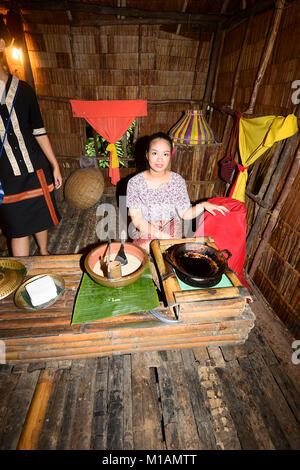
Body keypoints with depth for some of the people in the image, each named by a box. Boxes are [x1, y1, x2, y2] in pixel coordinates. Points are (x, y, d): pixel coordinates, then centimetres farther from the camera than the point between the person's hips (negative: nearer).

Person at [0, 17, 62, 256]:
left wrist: (55, 165, 6)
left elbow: (39, 130, 7)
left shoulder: (23, 89, 4)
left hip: (36, 170, 2)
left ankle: (44, 253, 43)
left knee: (42, 219, 16)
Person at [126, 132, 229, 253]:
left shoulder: (177, 181, -1)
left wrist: (202, 205, -16)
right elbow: (136, 218, -9)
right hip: (143, 230, -1)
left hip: (171, 230, 1)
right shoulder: (135, 182, -5)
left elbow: (185, 214, 2)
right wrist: (160, 234, -20)